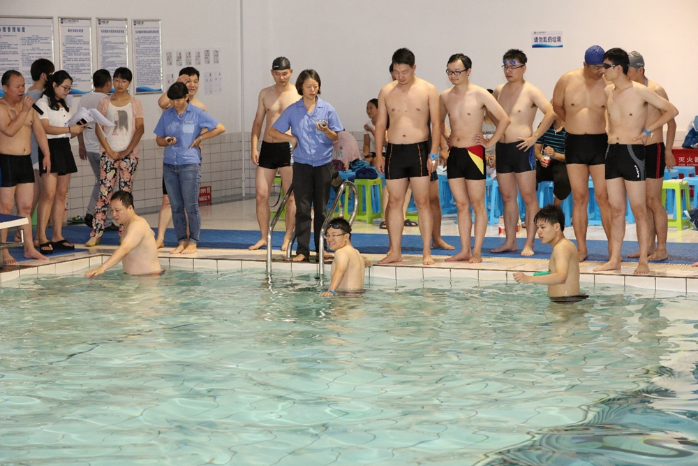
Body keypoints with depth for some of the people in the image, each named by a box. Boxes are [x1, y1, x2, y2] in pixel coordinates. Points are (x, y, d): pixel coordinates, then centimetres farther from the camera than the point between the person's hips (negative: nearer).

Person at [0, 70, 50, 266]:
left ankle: (29, 248, 14)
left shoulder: (27, 105, 12)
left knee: (26, 207, 9)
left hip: (25, 161, 7)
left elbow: (39, 130, 16)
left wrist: (46, 154, 11)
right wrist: (24, 111, -21)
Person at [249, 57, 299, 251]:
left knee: (291, 196, -2)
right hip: (267, 147, 4)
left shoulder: (298, 94, -1)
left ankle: (288, 237, 8)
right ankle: (263, 237, 11)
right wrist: (254, 147, 5)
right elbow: (258, 121, 14)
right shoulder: (265, 94, 11)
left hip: (288, 148, -4)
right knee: (261, 195, 1)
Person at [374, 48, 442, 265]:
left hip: (419, 150, -3)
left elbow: (436, 123, 0)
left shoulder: (428, 90, 1)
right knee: (394, 202, 4)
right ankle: (395, 251, 9)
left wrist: (434, 154, -8)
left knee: (423, 202, -3)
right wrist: (378, 153, 5)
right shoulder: (386, 91, 9)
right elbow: (380, 124, 12)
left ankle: (427, 252, 0)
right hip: (394, 151, 3)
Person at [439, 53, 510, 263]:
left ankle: (477, 252, 2)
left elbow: (504, 119, -8)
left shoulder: (480, 95, -8)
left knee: (477, 204, 0)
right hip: (454, 154, 5)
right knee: (461, 205, 8)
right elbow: (440, 121, 28)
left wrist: (491, 142, -8)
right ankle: (464, 250, 12)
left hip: (473, 153, -5)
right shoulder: (445, 97, 8)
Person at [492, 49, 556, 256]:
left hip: (521, 148, -7)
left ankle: (529, 244, -5)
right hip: (502, 148, 7)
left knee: (528, 196, -5)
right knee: (507, 197, 10)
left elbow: (551, 112, -17)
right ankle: (510, 241, 16)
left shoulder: (530, 91, -6)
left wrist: (535, 136, -18)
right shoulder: (499, 91, 12)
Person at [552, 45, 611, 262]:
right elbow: (557, 106, 16)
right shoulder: (567, 81, -1)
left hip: (600, 143, -2)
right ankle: (581, 249, 9)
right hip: (574, 144, 2)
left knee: (603, 197, -4)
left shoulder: (608, 84, -7)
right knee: (579, 198, 5)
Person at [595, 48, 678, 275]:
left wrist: (648, 130, -7)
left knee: (639, 210, -3)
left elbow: (671, 111, -4)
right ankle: (614, 259, 11)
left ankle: (643, 261, 0)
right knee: (616, 210, 8)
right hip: (612, 152, 6)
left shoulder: (641, 92, -9)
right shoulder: (608, 92, 8)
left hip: (632, 152, -6)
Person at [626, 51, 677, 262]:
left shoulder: (655, 90, -10)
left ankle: (661, 249, -2)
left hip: (653, 150, -6)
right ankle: (649, 247, 15)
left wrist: (668, 150, -11)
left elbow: (671, 120, -8)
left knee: (653, 201, -6)